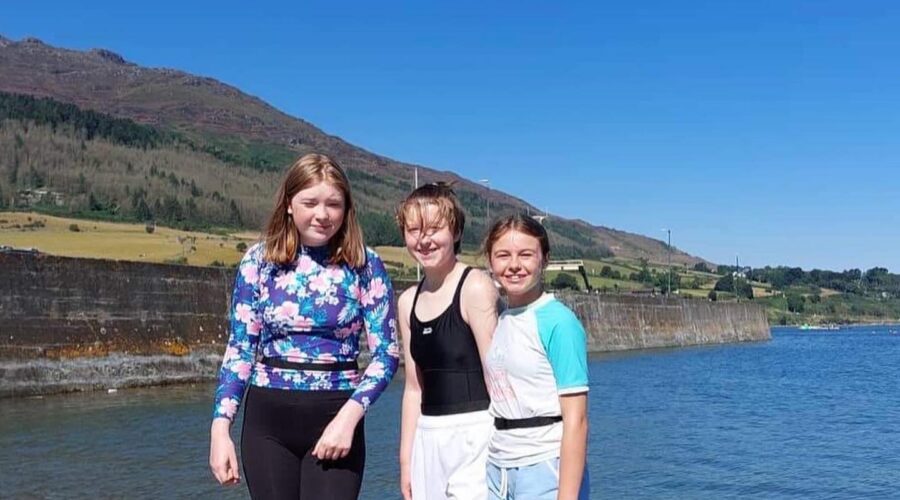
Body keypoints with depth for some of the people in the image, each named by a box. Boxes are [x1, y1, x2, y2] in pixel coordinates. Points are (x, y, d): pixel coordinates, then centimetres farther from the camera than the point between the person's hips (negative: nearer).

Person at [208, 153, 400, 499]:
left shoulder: (364, 265, -2)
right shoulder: (259, 261, 2)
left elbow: (386, 353, -4)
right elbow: (240, 349, 4)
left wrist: (349, 416, -17)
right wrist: (221, 427, -4)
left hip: (335, 418, -1)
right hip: (267, 420, 2)